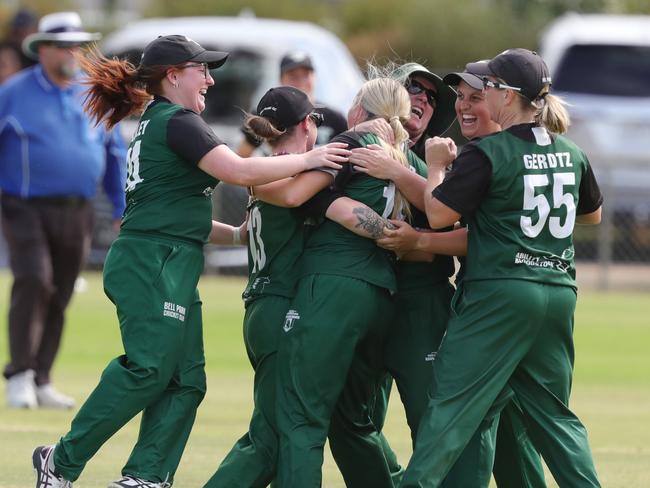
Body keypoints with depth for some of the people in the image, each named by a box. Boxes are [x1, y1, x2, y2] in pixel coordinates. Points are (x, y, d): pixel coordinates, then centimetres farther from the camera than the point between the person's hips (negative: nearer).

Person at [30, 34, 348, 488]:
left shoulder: (154, 126, 23)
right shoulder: (178, 122, -7)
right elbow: (238, 170, -19)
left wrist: (238, 233, 26)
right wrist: (306, 159, -11)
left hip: (172, 271, 10)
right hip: (154, 266, -10)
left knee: (186, 380, 2)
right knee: (148, 370, -15)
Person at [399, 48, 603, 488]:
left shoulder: (488, 154, -11)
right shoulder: (572, 155, 9)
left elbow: (438, 214, -10)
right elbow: (593, 214, 25)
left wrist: (437, 166, 5)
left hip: (499, 293, -6)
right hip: (559, 293, 6)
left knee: (454, 401, -7)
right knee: (552, 410, 15)